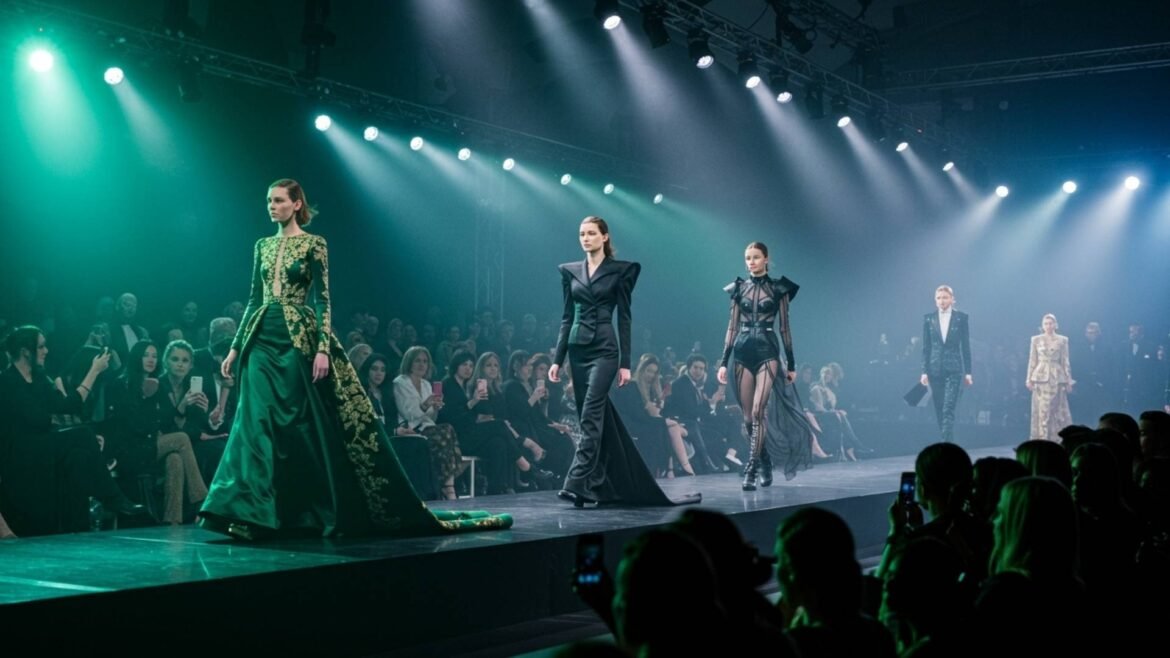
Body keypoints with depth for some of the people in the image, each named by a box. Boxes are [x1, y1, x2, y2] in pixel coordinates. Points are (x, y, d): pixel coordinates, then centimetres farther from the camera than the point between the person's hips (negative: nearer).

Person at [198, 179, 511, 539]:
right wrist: (236, 346, 12)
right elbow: (254, 300, 16)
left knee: (318, 427, -2)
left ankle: (338, 511, 7)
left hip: (299, 340, -5)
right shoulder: (262, 246, 13)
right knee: (258, 427, 0)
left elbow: (323, 300, -8)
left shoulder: (313, 244, -2)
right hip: (262, 340, 5)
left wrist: (323, 348, -18)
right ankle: (250, 514, 3)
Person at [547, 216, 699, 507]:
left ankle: (577, 484, -19)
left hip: (604, 349, -5)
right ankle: (619, 486, 16)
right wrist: (557, 358, 6)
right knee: (600, 417, 8)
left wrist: (625, 362, -8)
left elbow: (624, 318, -3)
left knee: (591, 416, -16)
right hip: (577, 349, 5)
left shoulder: (620, 270, -1)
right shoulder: (570, 271, 11)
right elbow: (567, 317, 12)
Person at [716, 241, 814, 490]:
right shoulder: (739, 288, 9)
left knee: (758, 412, -16)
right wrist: (724, 361, 3)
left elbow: (784, 327, 4)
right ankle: (765, 465, 22)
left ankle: (750, 471, -17)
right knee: (748, 417, 4)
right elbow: (732, 326, 9)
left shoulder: (778, 288, 3)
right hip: (743, 353, 3)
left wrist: (791, 363, 4)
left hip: (767, 352, -3)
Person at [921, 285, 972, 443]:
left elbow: (966, 346, 3)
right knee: (939, 412, 6)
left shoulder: (961, 318, 2)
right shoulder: (928, 318, 7)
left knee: (948, 411, -14)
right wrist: (924, 371, 0)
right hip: (935, 369, 3)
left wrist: (968, 372, 0)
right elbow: (925, 347, 7)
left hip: (954, 369, -3)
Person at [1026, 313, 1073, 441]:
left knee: (1058, 410, 0)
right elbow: (1032, 361, 7)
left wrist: (1068, 380, 2)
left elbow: (1065, 361, 6)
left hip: (1057, 378, 0)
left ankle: (1058, 439, 4)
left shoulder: (1062, 340, 6)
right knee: (1041, 410, -3)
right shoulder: (1036, 340, 7)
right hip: (1041, 377, 0)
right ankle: (1042, 439, -1)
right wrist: (1029, 379, 1)